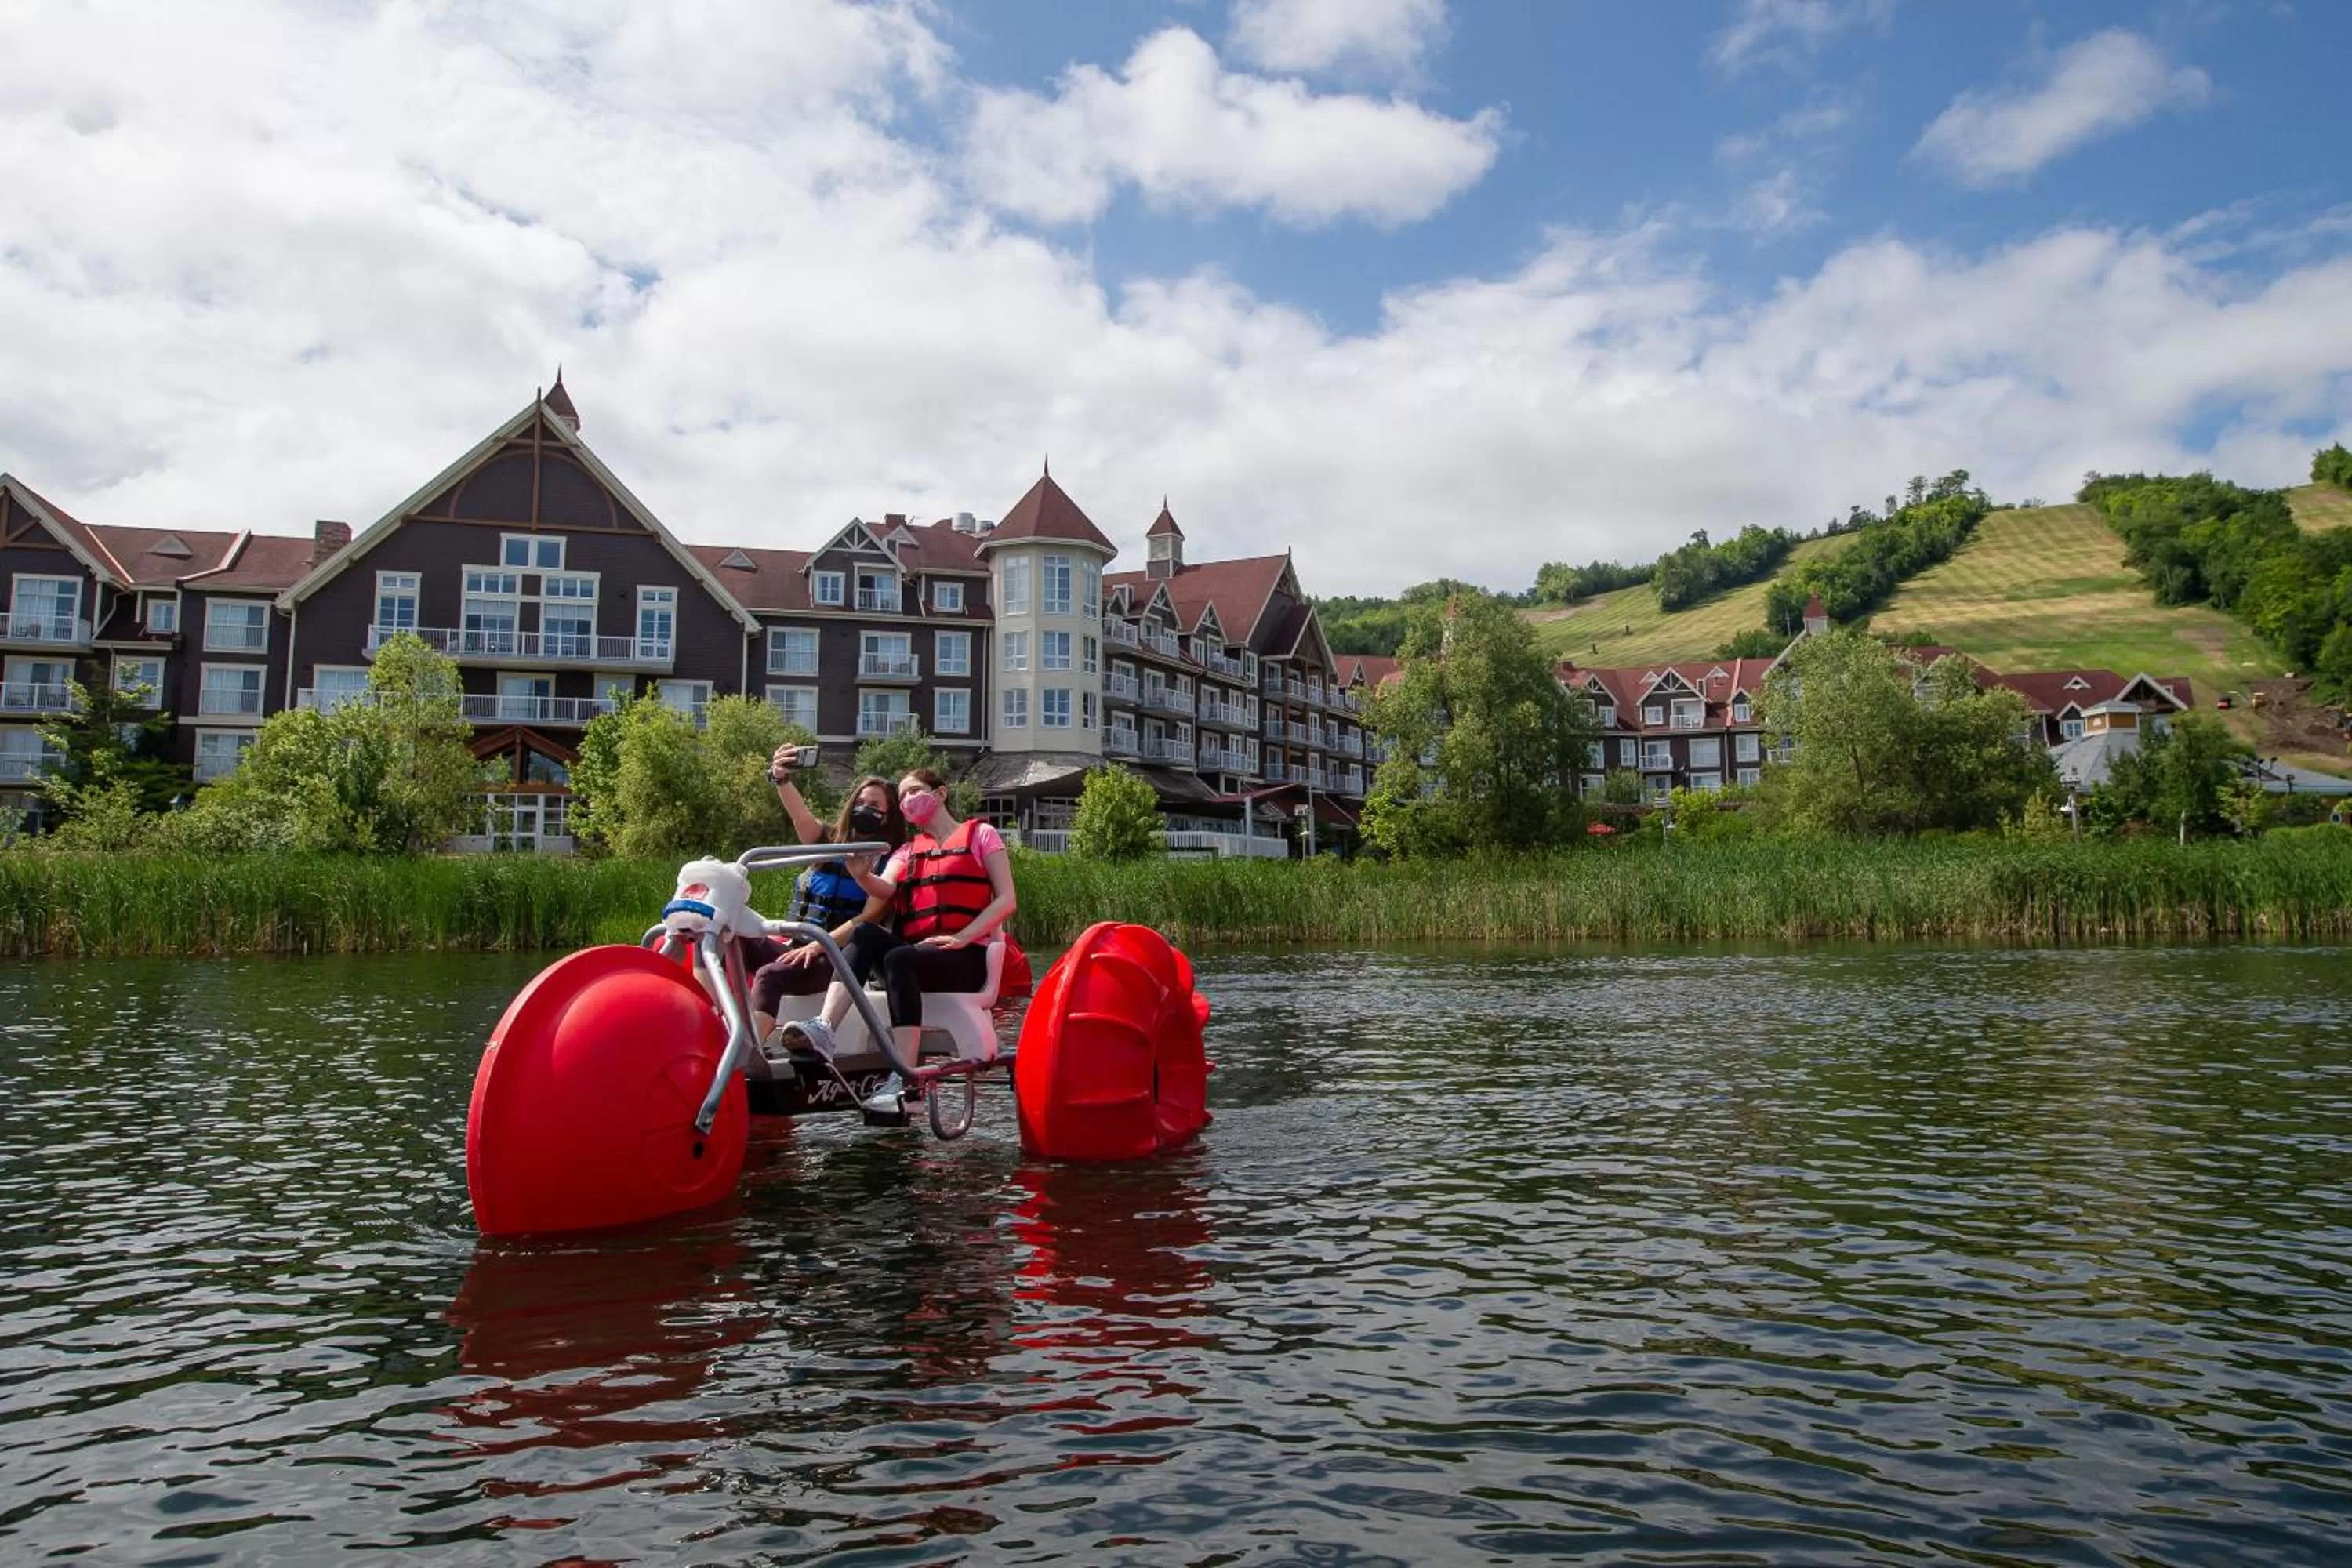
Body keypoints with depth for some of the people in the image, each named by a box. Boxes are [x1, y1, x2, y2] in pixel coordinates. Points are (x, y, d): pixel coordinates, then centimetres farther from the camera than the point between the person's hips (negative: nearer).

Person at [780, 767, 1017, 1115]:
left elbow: (1006, 900, -2)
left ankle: (905, 1081, -42)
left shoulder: (981, 835, 9)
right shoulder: (908, 851, 22)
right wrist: (861, 875, -25)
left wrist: (962, 937, -15)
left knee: (899, 959, -34)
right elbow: (885, 889, -1)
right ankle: (824, 1029, -40)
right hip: (916, 950, 5)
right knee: (864, 934, -24)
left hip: (968, 956, -5)